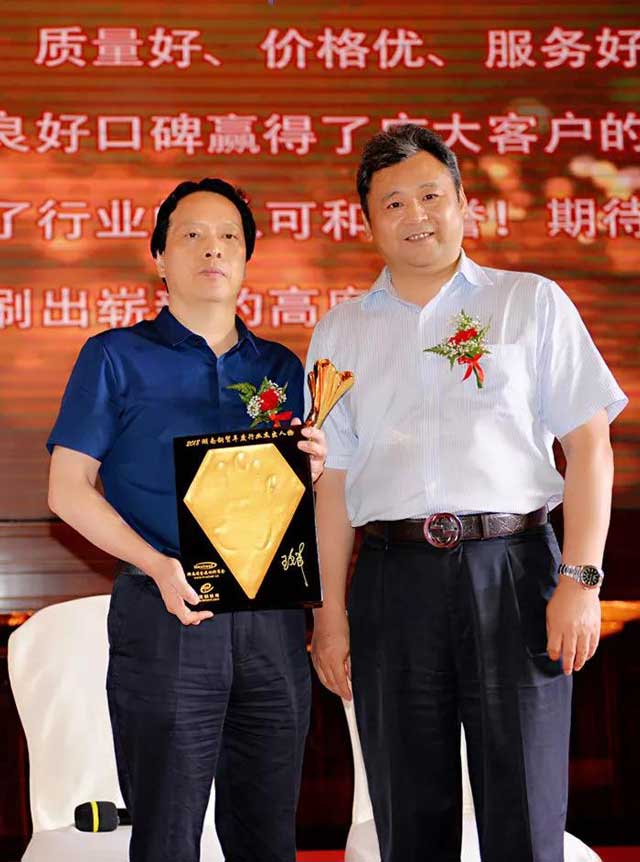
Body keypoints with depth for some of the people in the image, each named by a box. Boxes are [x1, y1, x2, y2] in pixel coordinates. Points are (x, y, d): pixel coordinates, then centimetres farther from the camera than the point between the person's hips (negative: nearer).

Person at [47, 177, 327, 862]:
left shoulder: (281, 367, 15)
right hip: (166, 618, -3)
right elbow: (68, 489, -3)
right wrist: (159, 567, -16)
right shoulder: (117, 357, 4)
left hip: (272, 623, 4)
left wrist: (315, 472, -4)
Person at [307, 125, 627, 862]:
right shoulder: (341, 331, 14)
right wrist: (330, 609, 4)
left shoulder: (531, 303, 8)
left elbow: (588, 444, 2)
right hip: (393, 578, 2)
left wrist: (581, 578, -8)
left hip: (512, 564, -2)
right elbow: (333, 478, 11)